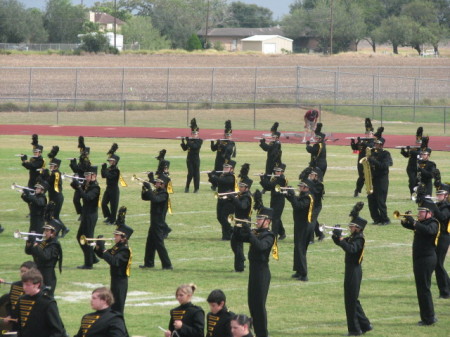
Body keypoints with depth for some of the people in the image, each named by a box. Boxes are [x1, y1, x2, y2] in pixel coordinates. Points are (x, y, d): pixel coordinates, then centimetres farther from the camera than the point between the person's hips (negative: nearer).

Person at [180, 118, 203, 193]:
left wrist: (188, 142, -23)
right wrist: (183, 142, -7)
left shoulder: (199, 141, -4)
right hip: (189, 159, 3)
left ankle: (196, 189, 4)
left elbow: (195, 146, -21)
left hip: (196, 159, -3)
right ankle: (187, 187, 10)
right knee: (190, 173, -3)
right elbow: (185, 148, 7)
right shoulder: (190, 140, 9)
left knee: (196, 173, 0)